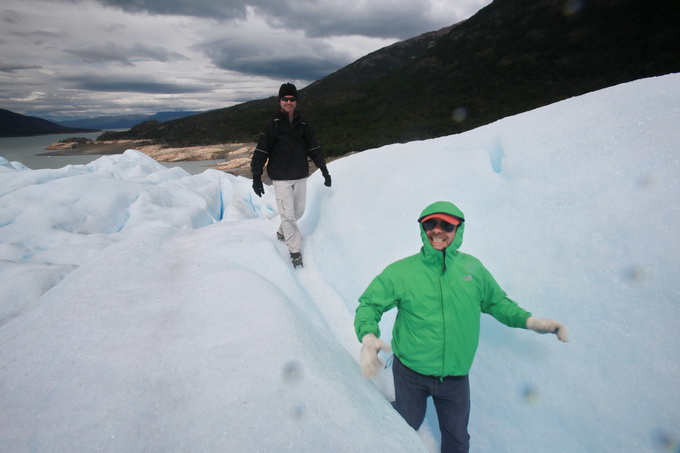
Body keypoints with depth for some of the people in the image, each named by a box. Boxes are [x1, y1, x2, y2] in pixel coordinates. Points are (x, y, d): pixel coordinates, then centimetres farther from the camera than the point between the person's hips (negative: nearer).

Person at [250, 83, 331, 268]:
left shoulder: (302, 124, 7)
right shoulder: (272, 124, -5)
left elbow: (314, 148, 12)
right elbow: (261, 151, -7)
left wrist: (324, 170, 10)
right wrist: (256, 176, -12)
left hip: (300, 176, 4)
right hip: (281, 178, -4)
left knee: (298, 211, 13)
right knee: (288, 214, -5)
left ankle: (283, 232, 40)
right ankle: (294, 250, 8)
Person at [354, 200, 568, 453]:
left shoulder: (472, 268, -5)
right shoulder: (401, 271, -15)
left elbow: (496, 301, 9)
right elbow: (370, 304, -12)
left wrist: (529, 321, -4)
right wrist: (368, 336, -31)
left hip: (456, 376, 3)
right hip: (410, 374, -2)